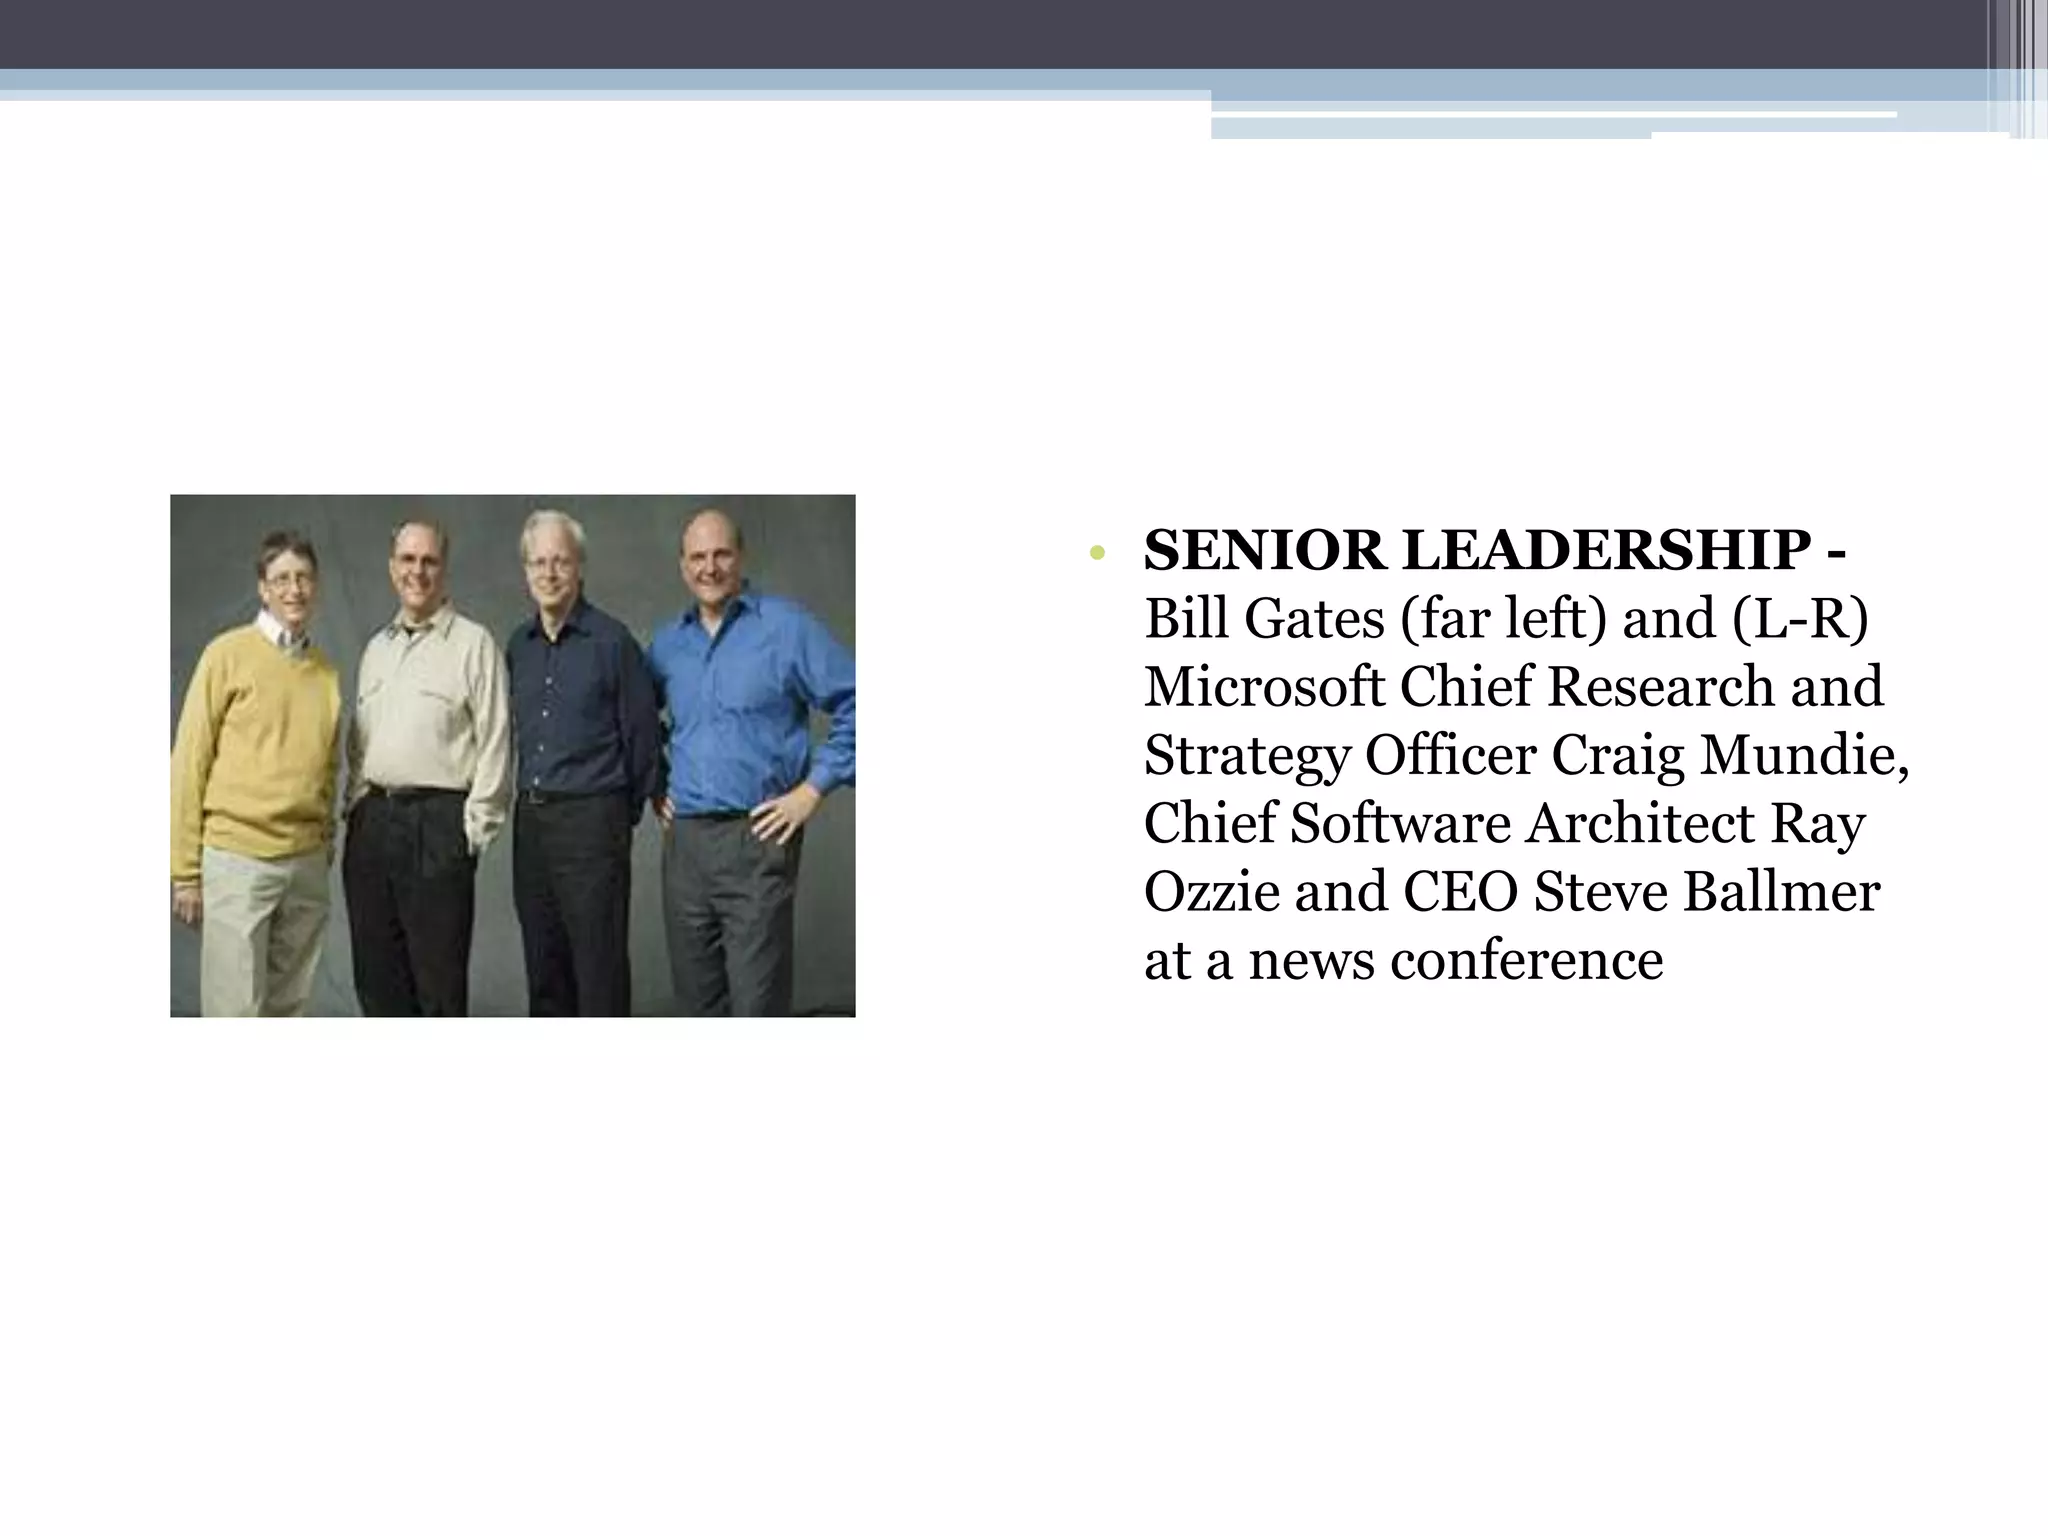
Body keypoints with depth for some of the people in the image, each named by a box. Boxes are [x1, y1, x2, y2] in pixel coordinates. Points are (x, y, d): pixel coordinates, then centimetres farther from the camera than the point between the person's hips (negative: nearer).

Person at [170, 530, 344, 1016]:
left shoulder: (327, 672, 10)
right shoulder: (228, 654, -3)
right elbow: (190, 762, -3)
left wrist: (327, 848, 14)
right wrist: (185, 870, -6)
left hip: (308, 864, 5)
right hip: (237, 860, -4)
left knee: (288, 1008, 10)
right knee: (235, 1014, -4)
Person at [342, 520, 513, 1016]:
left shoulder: (473, 643, -2)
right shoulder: (377, 648, 18)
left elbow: (494, 740, -6)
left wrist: (477, 822, -10)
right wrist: (355, 804, 13)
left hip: (438, 821, -6)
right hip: (373, 818, 6)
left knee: (438, 974, -3)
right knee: (376, 972, 8)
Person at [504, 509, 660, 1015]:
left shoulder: (612, 641, -7)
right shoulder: (518, 645, 11)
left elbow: (642, 733, -2)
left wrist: (629, 808, 4)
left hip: (591, 817, -6)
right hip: (530, 817, 6)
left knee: (599, 962, -4)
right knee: (543, 964, 11)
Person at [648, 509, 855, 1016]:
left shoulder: (786, 627, -3)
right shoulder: (667, 643, 14)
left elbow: (854, 704, -6)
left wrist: (814, 788, -9)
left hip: (757, 837, -5)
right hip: (683, 838, 5)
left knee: (757, 1000, -8)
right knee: (695, 994, 10)